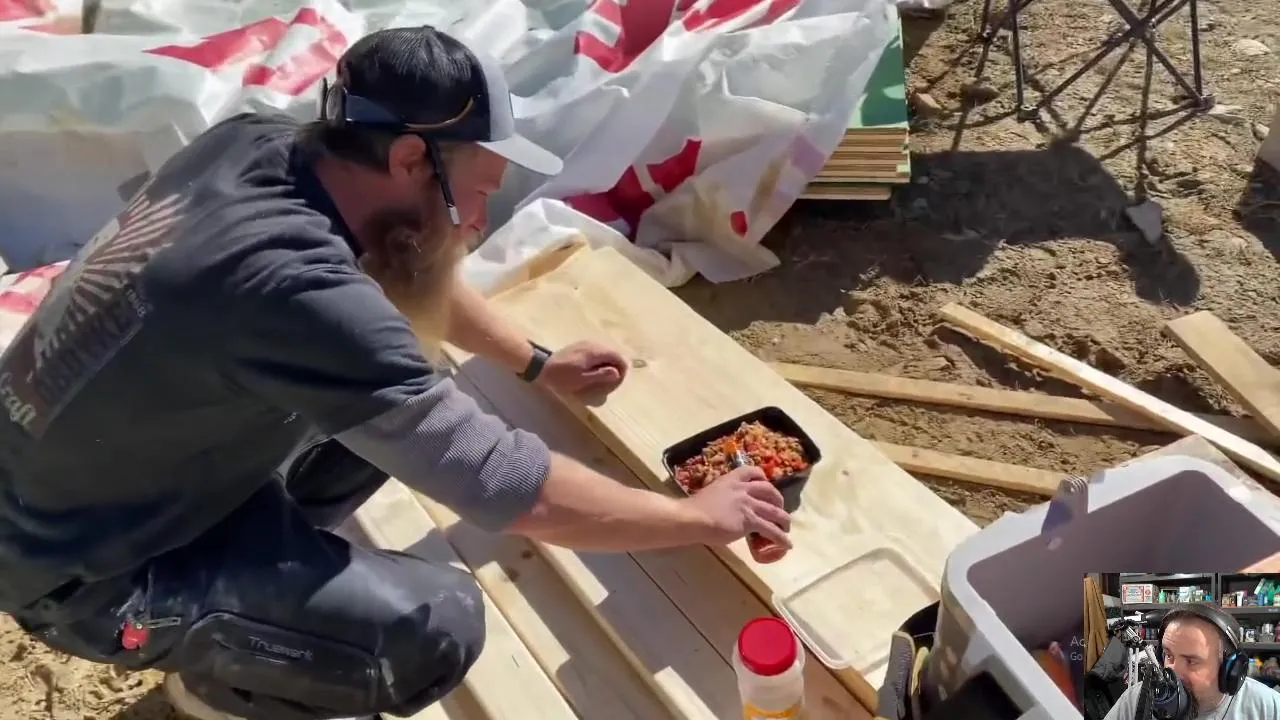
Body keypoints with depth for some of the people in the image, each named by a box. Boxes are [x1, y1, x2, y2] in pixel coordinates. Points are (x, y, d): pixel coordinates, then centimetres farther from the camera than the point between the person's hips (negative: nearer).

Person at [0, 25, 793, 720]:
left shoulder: (257, 143, -11)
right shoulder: (301, 292, -36)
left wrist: (539, 363, 12)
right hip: (84, 568, -8)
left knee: (402, 398, 5)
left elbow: (410, 270, 9)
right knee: (440, 627, -21)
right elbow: (520, 492, -30)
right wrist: (702, 517, -16)